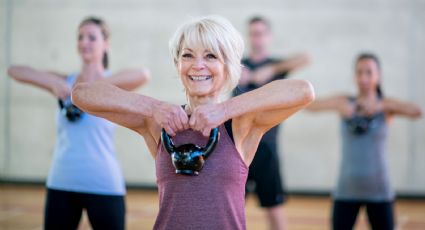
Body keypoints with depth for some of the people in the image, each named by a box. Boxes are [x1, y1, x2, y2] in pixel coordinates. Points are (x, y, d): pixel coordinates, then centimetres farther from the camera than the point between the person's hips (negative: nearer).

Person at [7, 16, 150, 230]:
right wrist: (53, 82, -13)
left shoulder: (114, 84, 0)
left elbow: (142, 75, -23)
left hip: (103, 185, -3)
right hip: (61, 183, 3)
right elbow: (14, 70, 0)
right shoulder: (64, 83, 8)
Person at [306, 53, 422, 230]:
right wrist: (337, 105, -30)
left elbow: (416, 112, -20)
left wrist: (380, 106, -32)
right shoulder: (344, 102, 1)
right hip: (347, 190, 0)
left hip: (379, 190, 0)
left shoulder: (386, 105, -2)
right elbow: (310, 106, -13)